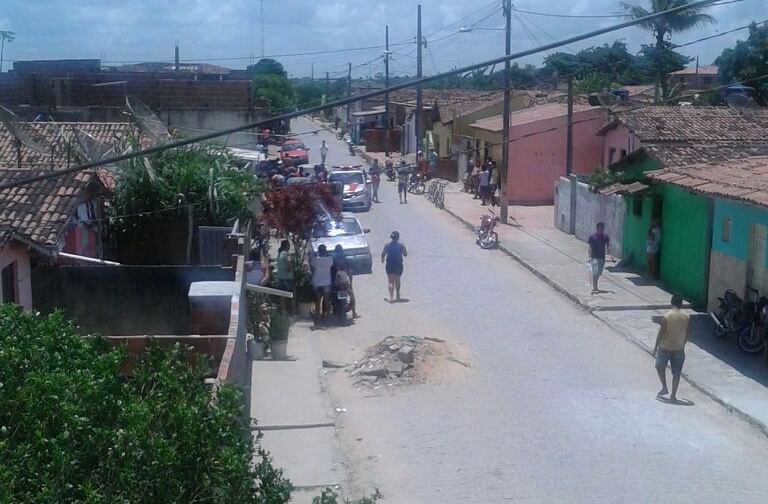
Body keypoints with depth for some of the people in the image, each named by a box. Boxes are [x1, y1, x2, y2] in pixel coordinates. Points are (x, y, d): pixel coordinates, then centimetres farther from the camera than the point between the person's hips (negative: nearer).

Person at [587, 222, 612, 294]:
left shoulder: (605, 236, 3)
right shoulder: (592, 236, -7)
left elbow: (608, 246, 5)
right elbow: (590, 247, -6)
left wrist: (611, 254, -6)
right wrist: (590, 257, -12)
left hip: (602, 257, 4)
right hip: (594, 258, -4)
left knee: (598, 273, 12)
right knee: (595, 273, -12)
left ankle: (595, 287, 26)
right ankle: (593, 288, -14)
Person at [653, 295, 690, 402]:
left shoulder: (667, 317, -17)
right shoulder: (687, 317, -6)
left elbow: (661, 334, -14)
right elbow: (687, 334, 4)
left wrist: (655, 347, -3)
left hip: (665, 348, -3)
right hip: (679, 349, 3)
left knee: (660, 367, 21)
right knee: (676, 372, 10)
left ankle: (664, 388, 18)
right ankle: (673, 395, 12)